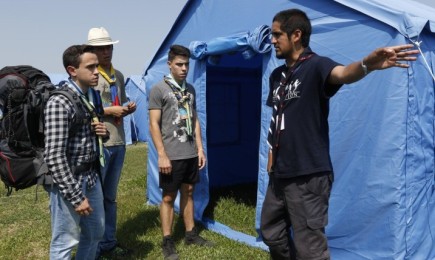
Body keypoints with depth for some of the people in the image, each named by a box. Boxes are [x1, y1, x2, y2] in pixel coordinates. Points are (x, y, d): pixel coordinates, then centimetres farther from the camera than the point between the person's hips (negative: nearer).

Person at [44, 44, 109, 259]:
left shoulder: (92, 96, 6)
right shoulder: (59, 102, -20)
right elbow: (54, 157, -24)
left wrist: (102, 132, -3)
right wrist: (76, 196, -21)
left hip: (91, 176, 8)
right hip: (67, 181, -8)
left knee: (95, 233, 21)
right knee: (65, 242, 7)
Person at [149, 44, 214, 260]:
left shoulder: (190, 89, 11)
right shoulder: (158, 90, -7)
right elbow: (154, 124, -11)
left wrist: (200, 148, 10)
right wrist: (162, 155, -15)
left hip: (191, 154, 6)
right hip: (171, 155, -6)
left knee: (188, 193, 15)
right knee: (168, 197, 4)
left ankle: (191, 234, 28)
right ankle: (167, 242, 15)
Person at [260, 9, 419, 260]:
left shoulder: (316, 66, -12)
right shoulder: (277, 75, 11)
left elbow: (342, 74, -36)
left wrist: (366, 65, -58)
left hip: (308, 176, -8)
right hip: (280, 174, 9)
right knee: (272, 233, 23)